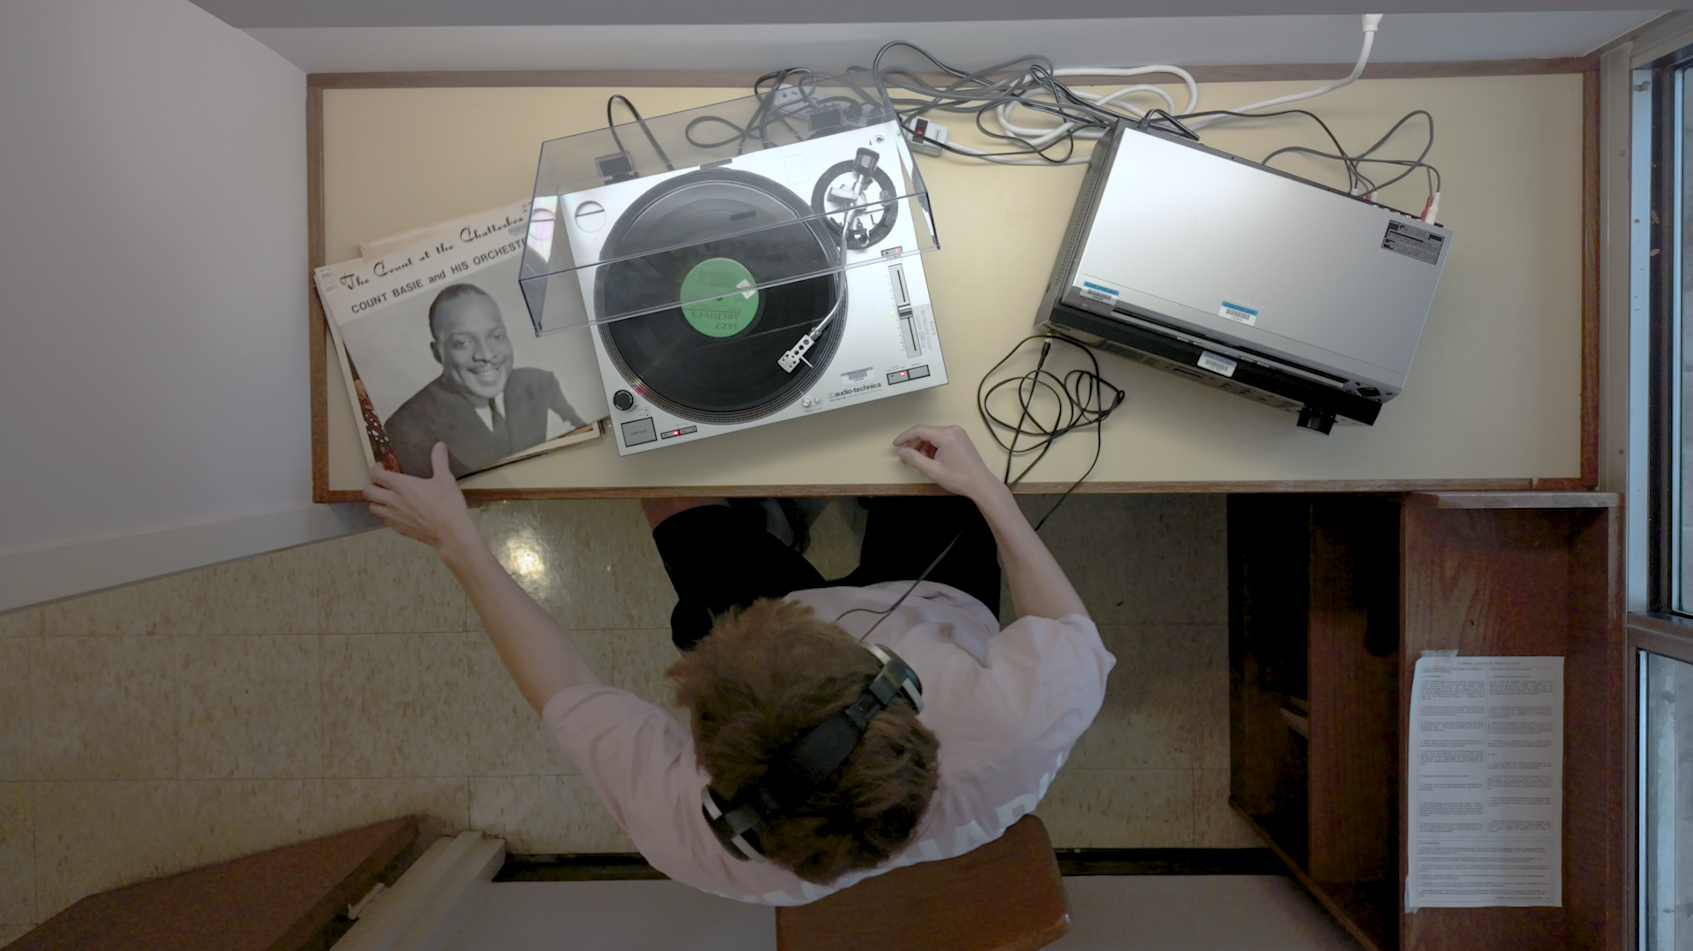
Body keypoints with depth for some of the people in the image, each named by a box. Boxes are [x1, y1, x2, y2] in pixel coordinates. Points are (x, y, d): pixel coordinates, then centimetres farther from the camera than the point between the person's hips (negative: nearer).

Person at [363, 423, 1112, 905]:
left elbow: (563, 691, -25)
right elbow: (1075, 637, -23)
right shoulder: (1015, 725, -47)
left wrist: (457, 542, -17)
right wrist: (986, 486, -17)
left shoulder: (680, 829, -44)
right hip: (935, 618, 1)